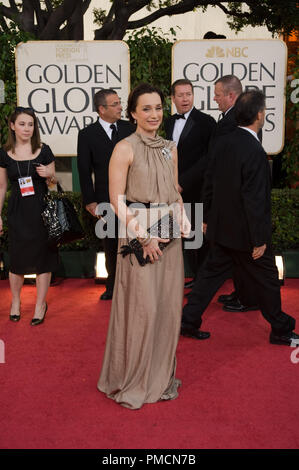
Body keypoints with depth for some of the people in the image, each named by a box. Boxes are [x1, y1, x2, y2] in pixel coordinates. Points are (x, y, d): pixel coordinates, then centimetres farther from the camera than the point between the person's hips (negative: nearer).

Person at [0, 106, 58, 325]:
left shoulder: (44, 151, 0)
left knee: (43, 256, 3)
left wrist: (49, 174, -15)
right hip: (18, 211, 1)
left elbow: (54, 181, 9)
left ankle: (41, 304, 19)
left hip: (42, 209, -1)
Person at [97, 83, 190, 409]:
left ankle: (160, 376, 28)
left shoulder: (170, 148, 12)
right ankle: (131, 382, 18)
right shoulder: (125, 148, -7)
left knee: (168, 305, 10)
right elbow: (116, 201, -11)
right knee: (140, 307, -1)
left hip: (169, 236, 6)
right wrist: (144, 236, -15)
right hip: (139, 235, -6)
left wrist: (182, 222, 2)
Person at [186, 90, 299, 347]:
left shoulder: (222, 143, 1)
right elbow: (254, 200, -23)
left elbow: (210, 183, 9)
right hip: (245, 232, -7)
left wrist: (207, 218, 19)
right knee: (267, 278, 9)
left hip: (220, 228, 7)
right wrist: (259, 240, -16)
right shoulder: (255, 152, -23)